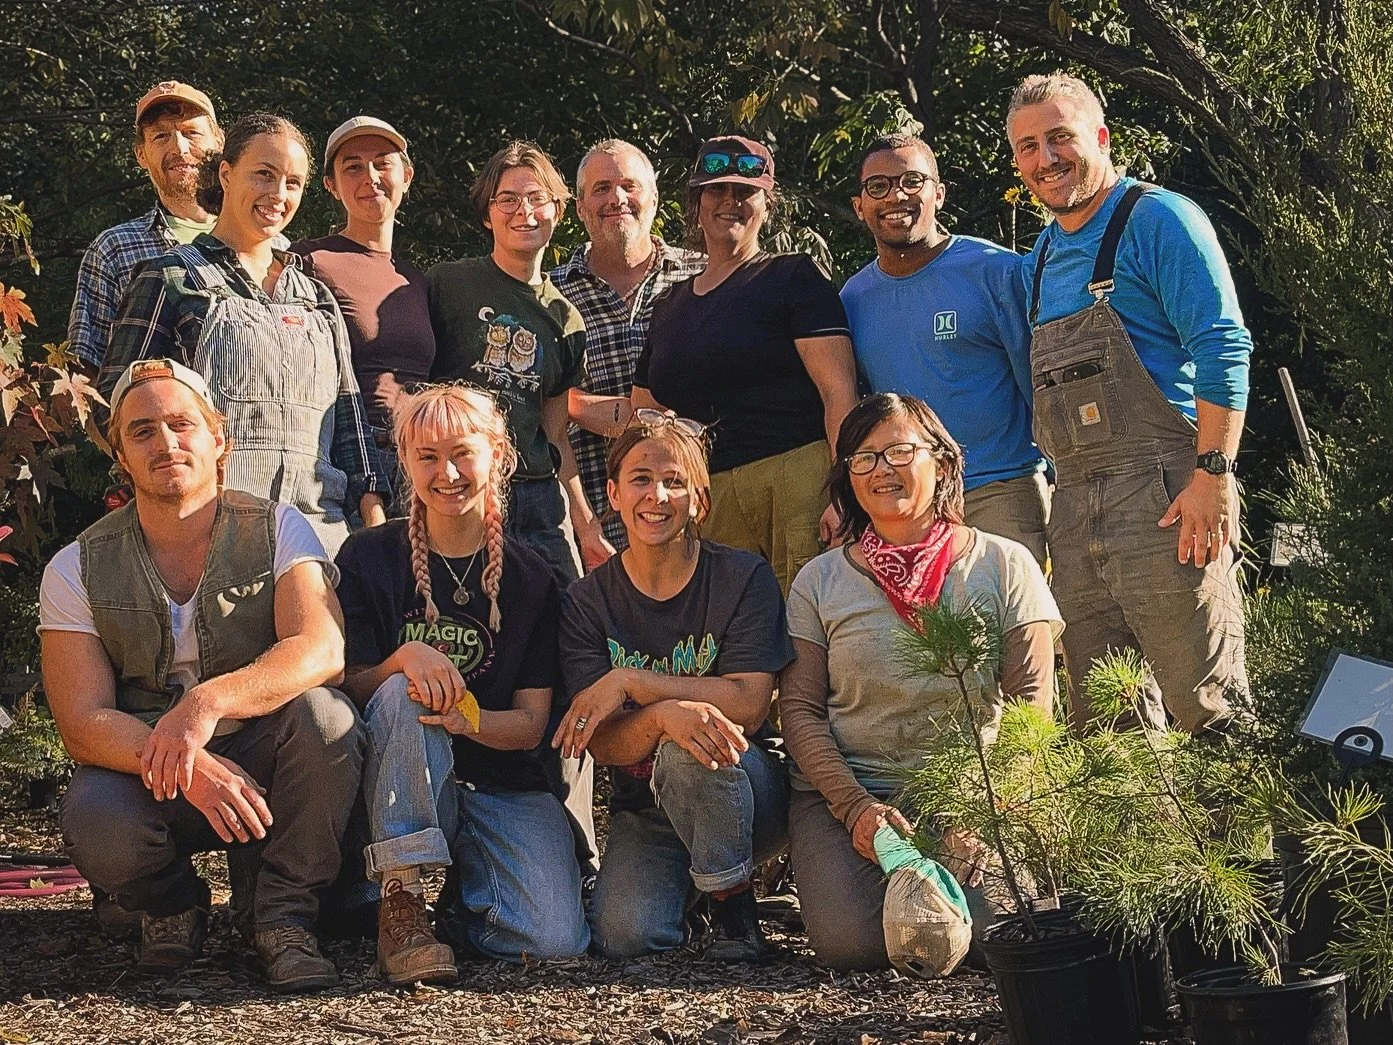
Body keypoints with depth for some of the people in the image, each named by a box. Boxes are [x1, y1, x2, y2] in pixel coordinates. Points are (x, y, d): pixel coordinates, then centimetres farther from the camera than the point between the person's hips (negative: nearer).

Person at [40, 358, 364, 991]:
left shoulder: (277, 530, -4)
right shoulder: (77, 571, -2)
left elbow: (321, 649, -21)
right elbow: (83, 724, -11)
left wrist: (207, 702, -40)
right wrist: (188, 769, -31)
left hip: (263, 767, 0)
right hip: (137, 768, 0)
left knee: (322, 715, -31)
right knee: (97, 827, -34)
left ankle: (285, 919, -11)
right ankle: (171, 904, 4)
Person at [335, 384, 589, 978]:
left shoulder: (531, 578, 4)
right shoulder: (369, 559, 1)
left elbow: (531, 723, 0)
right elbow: (348, 688, -3)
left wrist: (469, 719, -23)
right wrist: (404, 657, -24)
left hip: (505, 785, 1)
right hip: (401, 788, -1)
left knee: (557, 938, -24)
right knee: (404, 693, -34)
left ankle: (462, 895, 10)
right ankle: (401, 901, -27)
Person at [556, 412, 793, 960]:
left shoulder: (743, 578, -6)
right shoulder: (586, 602, -2)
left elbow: (749, 703, -18)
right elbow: (604, 744, -11)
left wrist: (628, 681, -22)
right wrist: (662, 716, -34)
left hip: (743, 791, -1)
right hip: (643, 810, 2)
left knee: (686, 755, -35)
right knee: (624, 935, -26)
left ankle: (731, 897, -11)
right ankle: (677, 878, 8)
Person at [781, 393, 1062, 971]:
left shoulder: (1004, 565, 3)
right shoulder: (820, 581, 7)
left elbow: (1032, 702, 0)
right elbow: (799, 708, 3)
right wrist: (855, 806, -12)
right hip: (844, 792, 1)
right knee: (850, 942, -25)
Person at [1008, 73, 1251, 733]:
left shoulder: (1157, 220, -3)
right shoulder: (1040, 260, 21)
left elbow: (1223, 349, -12)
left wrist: (1213, 476, -20)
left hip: (1164, 498, -7)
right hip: (1073, 509, 8)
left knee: (1207, 708, -6)